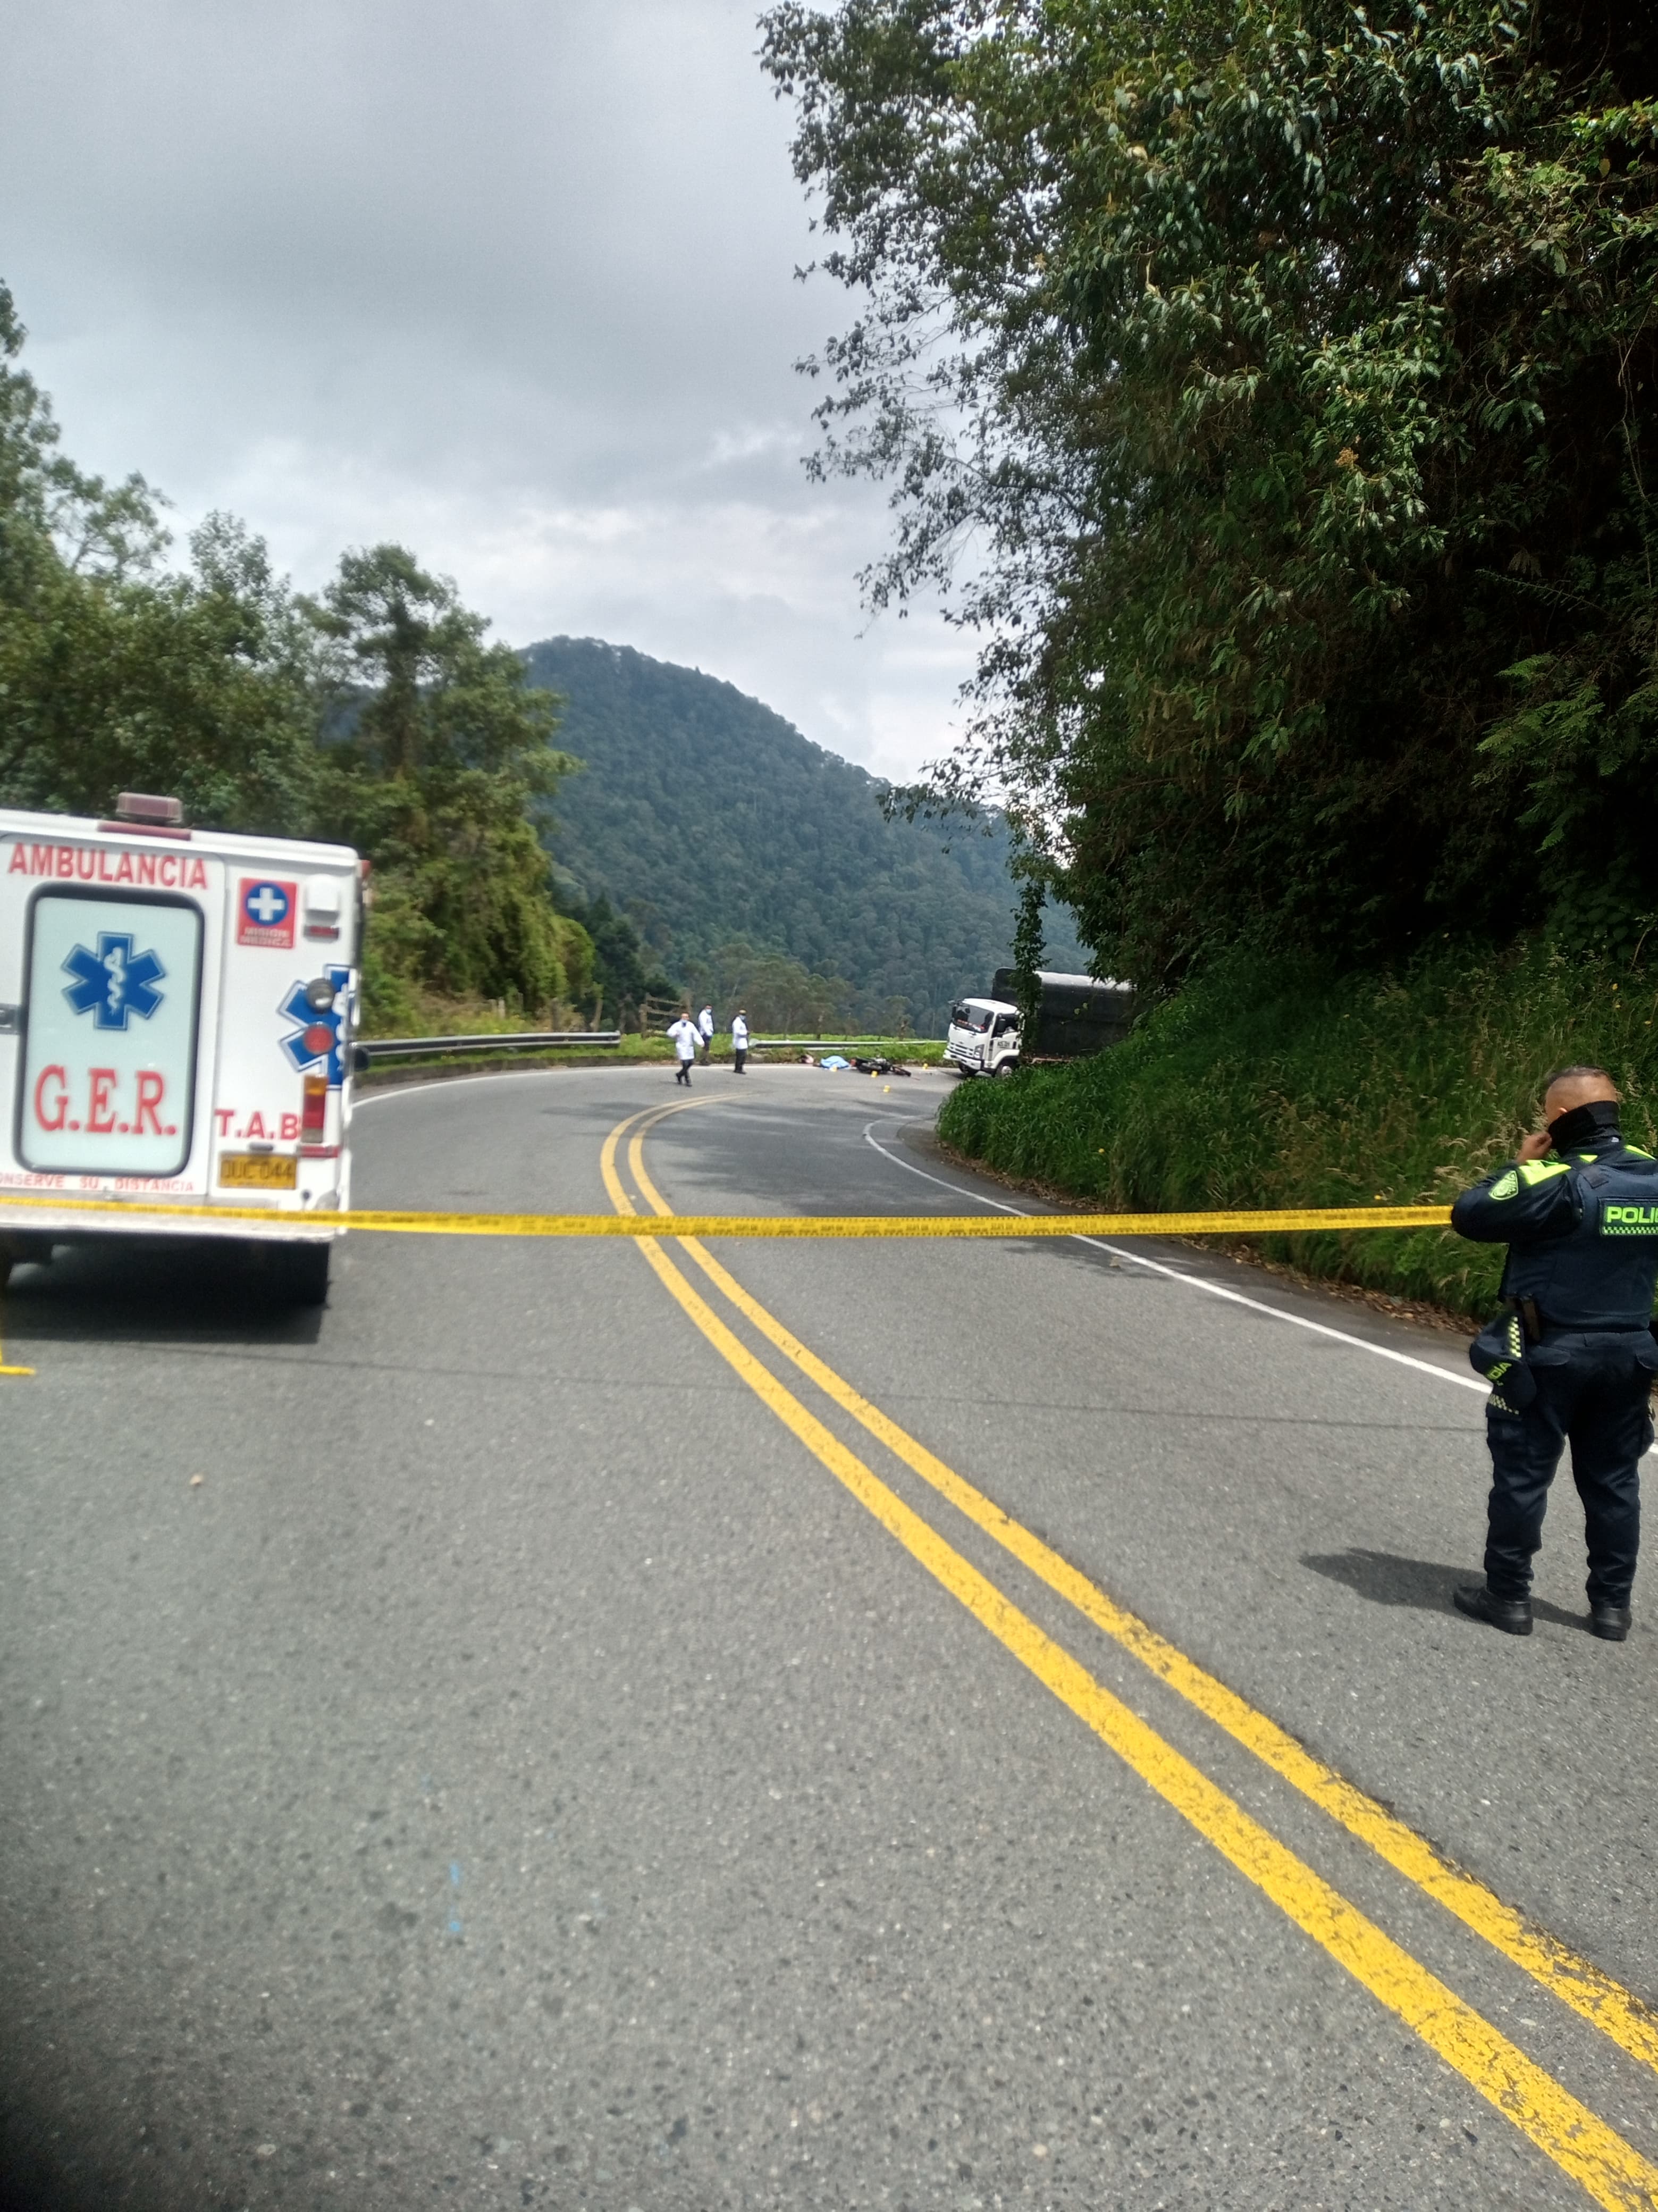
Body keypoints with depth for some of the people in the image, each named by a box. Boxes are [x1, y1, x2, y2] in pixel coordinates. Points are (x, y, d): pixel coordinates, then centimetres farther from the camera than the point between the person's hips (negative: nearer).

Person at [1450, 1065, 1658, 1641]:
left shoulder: (1557, 1180, -19)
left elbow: (1469, 1216, -16)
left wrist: (1520, 1166, -5)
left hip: (1549, 1356, -6)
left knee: (1521, 1476, 6)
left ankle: (1509, 1596, 13)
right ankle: (1612, 1603, 22)